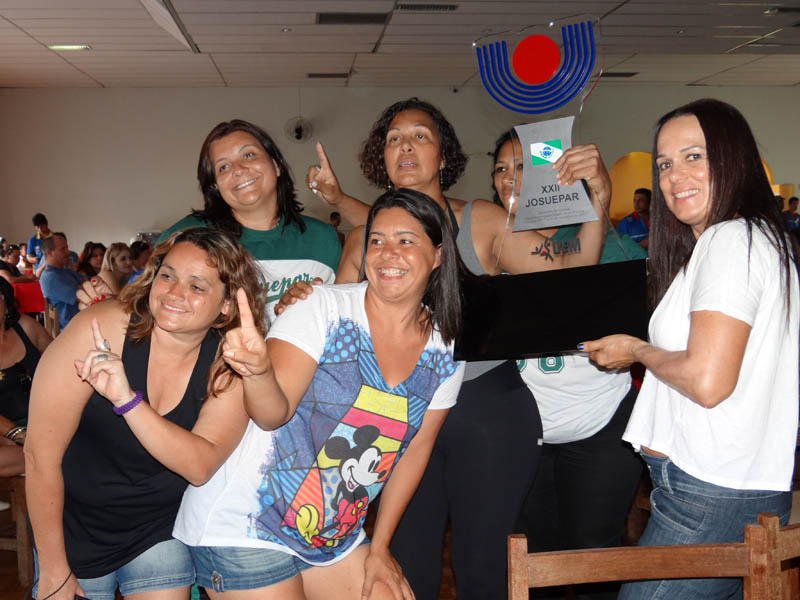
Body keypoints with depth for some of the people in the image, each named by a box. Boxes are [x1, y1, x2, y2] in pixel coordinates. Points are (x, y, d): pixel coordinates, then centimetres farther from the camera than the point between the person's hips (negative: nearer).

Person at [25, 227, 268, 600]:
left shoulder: (229, 366, -14)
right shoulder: (99, 330, -23)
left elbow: (200, 467, -26)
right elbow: (41, 453, -19)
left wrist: (127, 399, -39)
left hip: (159, 530, 2)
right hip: (75, 528, -1)